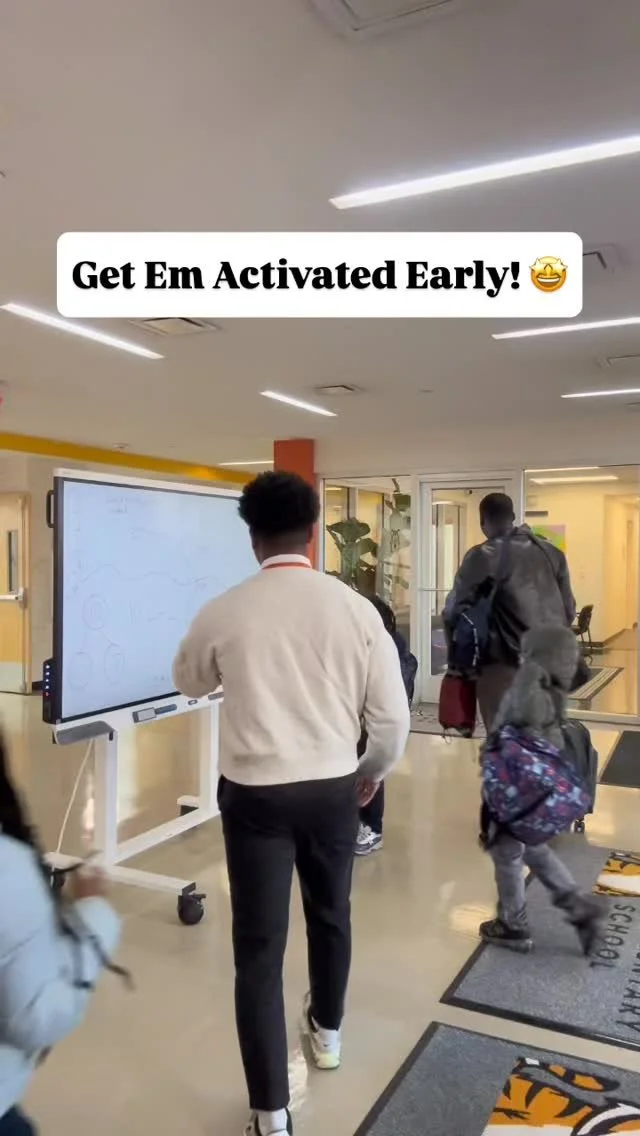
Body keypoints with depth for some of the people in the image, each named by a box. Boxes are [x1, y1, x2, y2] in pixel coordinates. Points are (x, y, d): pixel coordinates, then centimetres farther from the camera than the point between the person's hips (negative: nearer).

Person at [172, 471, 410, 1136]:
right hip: (333, 788, 2)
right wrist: (373, 771, 14)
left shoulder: (224, 614, -12)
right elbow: (392, 715, -5)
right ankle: (327, 1031, 50)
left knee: (259, 945, 10)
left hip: (254, 793, -2)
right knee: (330, 914, 26)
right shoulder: (355, 608, -10)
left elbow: (188, 683, 9)